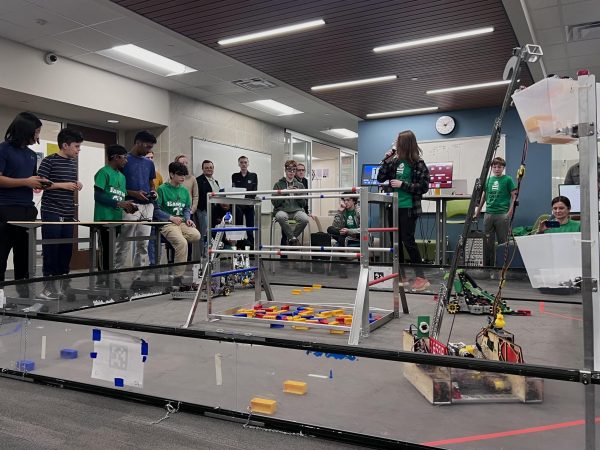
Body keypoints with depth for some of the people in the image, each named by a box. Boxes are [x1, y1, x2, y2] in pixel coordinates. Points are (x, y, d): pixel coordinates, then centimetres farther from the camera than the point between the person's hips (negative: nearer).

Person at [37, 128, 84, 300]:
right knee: (51, 250, -1)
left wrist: (76, 185, 5)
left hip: (68, 214, 7)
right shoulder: (49, 161, -7)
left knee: (66, 249, 8)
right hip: (51, 213, -6)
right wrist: (62, 185, -16)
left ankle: (63, 283, 18)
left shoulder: (73, 162, 14)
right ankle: (48, 286, 6)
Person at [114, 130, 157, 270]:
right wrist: (133, 193, -16)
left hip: (147, 206, 6)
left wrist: (153, 192, 3)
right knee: (124, 245, -5)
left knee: (143, 245, 7)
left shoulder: (149, 163, 15)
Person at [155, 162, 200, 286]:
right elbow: (157, 210, -2)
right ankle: (178, 277, -23)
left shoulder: (184, 190, 17)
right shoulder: (162, 189, 0)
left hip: (182, 223, 5)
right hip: (167, 224, -5)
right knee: (182, 242, -32)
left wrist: (187, 218, 2)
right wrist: (171, 217, -11)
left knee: (196, 236, -27)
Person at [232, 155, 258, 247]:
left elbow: (254, 190, 0)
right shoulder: (235, 176, 10)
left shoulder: (253, 176, 8)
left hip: (249, 205, -1)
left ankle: (251, 246, 0)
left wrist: (248, 199, -16)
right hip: (238, 205, 1)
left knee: (250, 227, -3)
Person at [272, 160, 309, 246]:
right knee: (280, 217, -39)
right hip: (282, 210, -2)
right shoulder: (278, 185, 11)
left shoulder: (300, 185, 18)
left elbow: (304, 204, 15)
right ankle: (292, 238, -18)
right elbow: (274, 203, 3)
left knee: (305, 219, -33)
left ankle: (290, 238, -9)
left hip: (297, 210, 2)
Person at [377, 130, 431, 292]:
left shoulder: (418, 163, -9)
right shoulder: (395, 161, 7)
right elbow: (380, 178, 7)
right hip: (395, 207, 6)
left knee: (408, 240, -7)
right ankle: (400, 275, 24)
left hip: (409, 208, -6)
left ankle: (421, 277, 2)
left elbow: (424, 187, -11)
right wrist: (387, 159, -1)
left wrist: (403, 184, -16)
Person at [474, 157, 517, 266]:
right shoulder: (488, 180, 12)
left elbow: (514, 196, -3)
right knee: (487, 241, 8)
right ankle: (487, 264, 16)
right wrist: (478, 210, 20)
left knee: (502, 241, 1)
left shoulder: (508, 179, -1)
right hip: (489, 214, 5)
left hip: (502, 215, -4)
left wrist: (510, 211, -12)